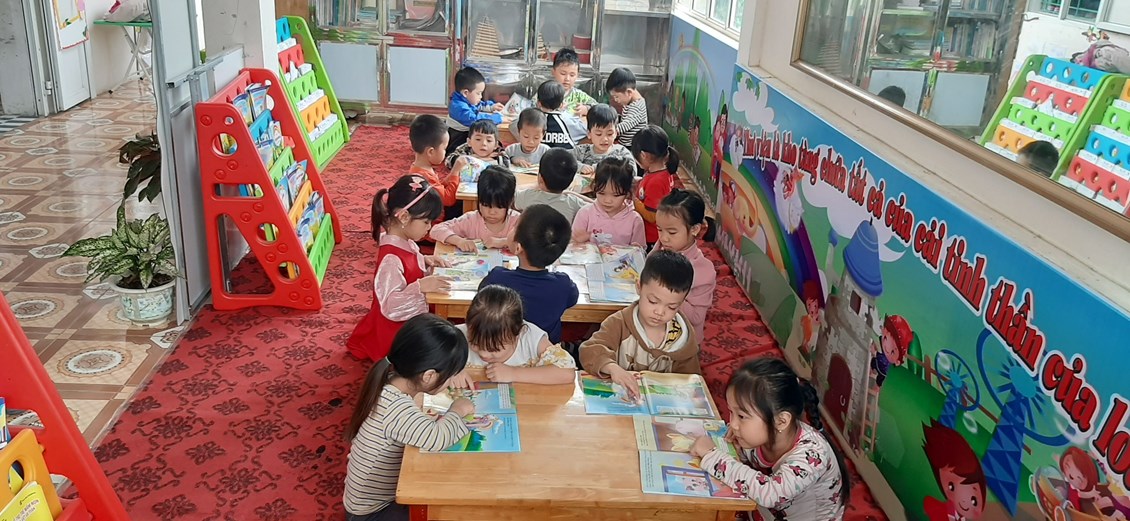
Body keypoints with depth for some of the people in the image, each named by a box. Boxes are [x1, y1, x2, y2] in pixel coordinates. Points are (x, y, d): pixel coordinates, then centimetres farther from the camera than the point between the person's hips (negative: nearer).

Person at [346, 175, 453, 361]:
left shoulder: (405, 242, -3)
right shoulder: (391, 258, -31)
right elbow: (391, 306, -32)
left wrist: (424, 260, 0)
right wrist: (420, 287, -39)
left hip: (412, 321, 10)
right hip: (397, 332, -10)